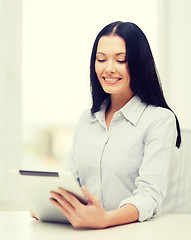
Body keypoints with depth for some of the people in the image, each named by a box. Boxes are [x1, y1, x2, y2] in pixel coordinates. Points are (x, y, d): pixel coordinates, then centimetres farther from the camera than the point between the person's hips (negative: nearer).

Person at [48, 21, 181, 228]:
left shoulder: (161, 120, -5)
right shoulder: (86, 120, 14)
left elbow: (150, 194, -16)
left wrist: (105, 219, -34)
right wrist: (44, 204, -9)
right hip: (83, 228, 4)